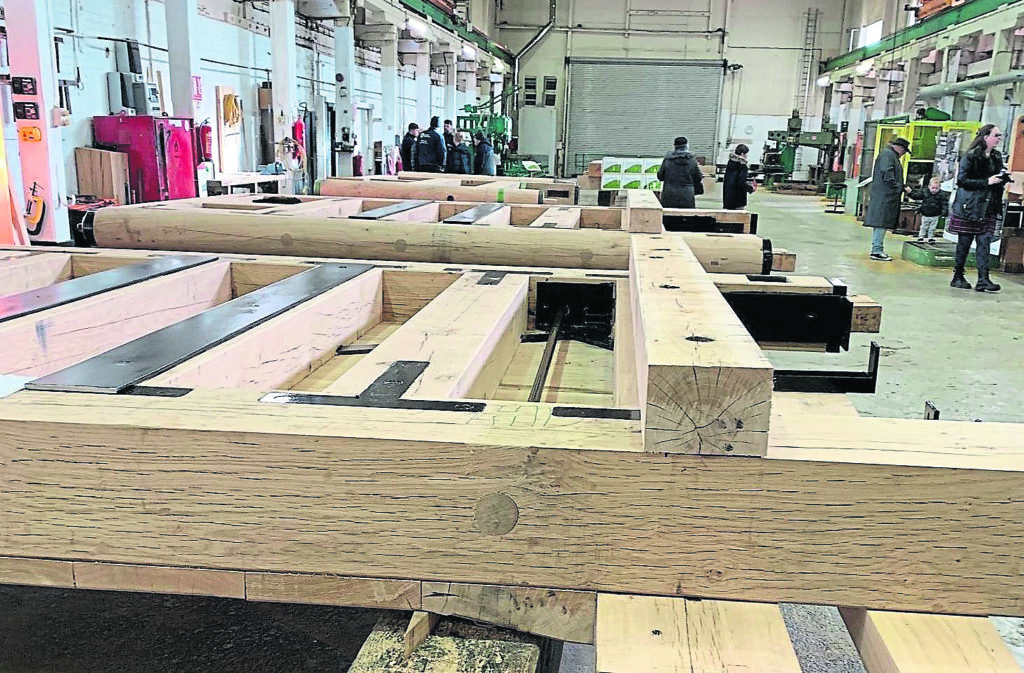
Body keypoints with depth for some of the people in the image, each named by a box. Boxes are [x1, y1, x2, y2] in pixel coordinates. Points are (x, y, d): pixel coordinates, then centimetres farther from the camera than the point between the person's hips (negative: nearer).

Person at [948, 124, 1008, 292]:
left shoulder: (997, 157, 14)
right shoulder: (971, 156, -8)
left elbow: (999, 181, 23)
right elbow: (962, 180, -14)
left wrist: (1004, 178, 0)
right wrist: (986, 181, -19)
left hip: (988, 207, 6)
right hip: (969, 207, -6)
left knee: (984, 242, -1)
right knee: (964, 242, 2)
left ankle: (983, 280, -4)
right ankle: (958, 277, 13)